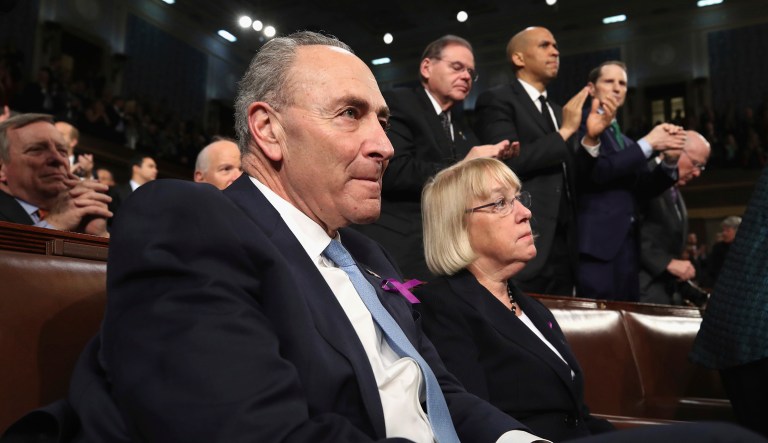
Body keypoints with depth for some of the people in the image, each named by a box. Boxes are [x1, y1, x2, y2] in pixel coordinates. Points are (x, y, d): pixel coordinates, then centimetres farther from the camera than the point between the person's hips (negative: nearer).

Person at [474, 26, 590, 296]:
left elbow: (569, 178, 19)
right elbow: (507, 162, -18)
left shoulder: (559, 112, 21)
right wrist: (565, 131, -9)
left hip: (562, 247, 8)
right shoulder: (496, 100, -2)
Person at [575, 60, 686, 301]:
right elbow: (595, 171, -15)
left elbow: (640, 192, 15)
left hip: (627, 245, 8)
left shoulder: (626, 141, 23)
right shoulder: (583, 125, 0)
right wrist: (648, 143, -11)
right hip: (597, 243, -8)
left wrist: (669, 161, 0)